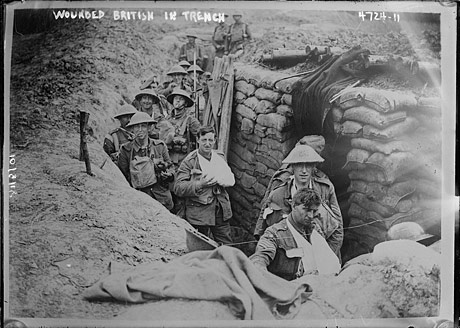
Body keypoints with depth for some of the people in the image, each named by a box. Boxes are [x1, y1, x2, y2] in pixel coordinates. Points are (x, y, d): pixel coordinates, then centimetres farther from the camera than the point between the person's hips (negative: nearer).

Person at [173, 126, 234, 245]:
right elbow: (178, 188, -13)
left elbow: (231, 180, 6)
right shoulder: (189, 161, -6)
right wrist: (199, 184, -25)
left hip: (221, 211, 4)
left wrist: (217, 179, -14)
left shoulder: (220, 157, 11)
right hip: (198, 212, -4)